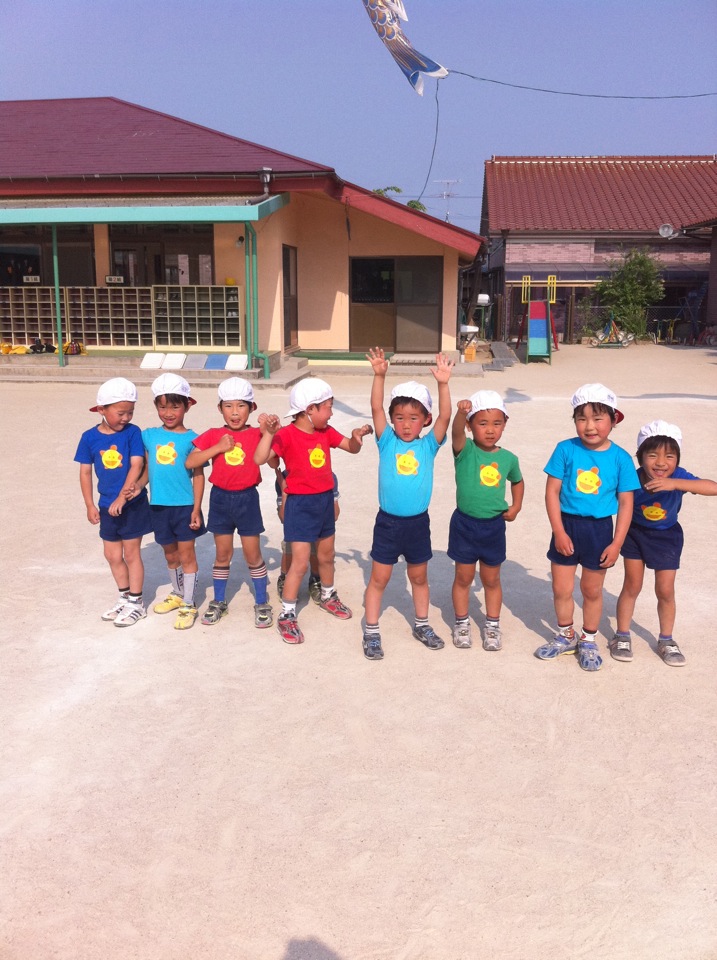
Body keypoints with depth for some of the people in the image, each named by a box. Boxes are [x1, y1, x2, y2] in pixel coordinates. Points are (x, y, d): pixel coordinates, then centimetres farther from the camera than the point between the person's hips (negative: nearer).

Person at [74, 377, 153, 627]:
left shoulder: (133, 433, -11)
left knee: (131, 553, 5)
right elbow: (85, 471, 4)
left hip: (132, 504, -4)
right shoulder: (90, 437, -3)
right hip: (107, 506, 4)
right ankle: (124, 598, 33)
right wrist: (90, 506, 3)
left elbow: (136, 465, -18)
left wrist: (122, 498, -24)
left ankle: (136, 604, 19)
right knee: (112, 555, 15)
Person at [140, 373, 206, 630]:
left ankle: (189, 605, 15)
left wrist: (196, 509, -10)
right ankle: (177, 594, 39)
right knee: (170, 555, 19)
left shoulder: (191, 439, -7)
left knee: (187, 555, 5)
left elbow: (198, 475, -6)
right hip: (159, 505, 4)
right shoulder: (149, 435, 3)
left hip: (185, 505, -4)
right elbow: (146, 469, 9)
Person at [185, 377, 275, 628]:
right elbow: (190, 462, -9)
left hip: (247, 498, -1)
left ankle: (262, 603, 20)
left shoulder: (257, 434, -4)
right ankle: (218, 602, 28)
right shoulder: (213, 435, -1)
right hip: (220, 498, 1)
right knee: (222, 554, 13)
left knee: (253, 554, 6)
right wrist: (218, 447, -18)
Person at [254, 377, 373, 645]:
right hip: (301, 504, -6)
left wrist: (357, 436, -10)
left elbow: (352, 448, 11)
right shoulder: (287, 435, -19)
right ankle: (287, 616, 6)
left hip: (325, 500, 7)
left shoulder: (326, 432, 2)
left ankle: (328, 597, 45)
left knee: (327, 555, 22)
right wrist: (268, 433, -42)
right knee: (300, 563, -6)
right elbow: (260, 459, -29)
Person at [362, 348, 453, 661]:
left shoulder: (428, 445, -3)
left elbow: (445, 417, -17)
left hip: (418, 522, 1)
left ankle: (422, 625, 37)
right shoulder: (387, 442, -5)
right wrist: (379, 375, -28)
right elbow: (375, 408, -15)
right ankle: (371, 633, 19)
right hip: (388, 521, -1)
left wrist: (443, 383, -29)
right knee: (379, 578, 7)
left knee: (419, 577, 18)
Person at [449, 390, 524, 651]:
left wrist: (516, 506, 4)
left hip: (494, 526, 2)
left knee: (491, 579, 15)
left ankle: (492, 626, 30)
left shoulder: (508, 458, -2)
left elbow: (517, 481, 18)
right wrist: (461, 412, -56)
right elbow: (456, 432, -36)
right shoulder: (465, 451, -13)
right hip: (464, 524, -2)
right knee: (463, 577, 12)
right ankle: (462, 623, 29)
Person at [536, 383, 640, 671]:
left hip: (599, 529, 0)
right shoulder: (566, 450, -9)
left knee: (592, 590, 15)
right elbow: (552, 491, -7)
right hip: (567, 526, 1)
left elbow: (626, 502, -4)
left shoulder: (620, 458, -8)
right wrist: (559, 532, -11)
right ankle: (566, 636, 35)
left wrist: (616, 543, -7)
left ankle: (589, 641, 35)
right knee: (561, 588, 12)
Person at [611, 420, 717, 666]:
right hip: (636, 535, 0)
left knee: (665, 591, 6)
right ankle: (622, 636, 27)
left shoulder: (678, 477, -30)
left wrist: (675, 484, -54)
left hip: (667, 538, 0)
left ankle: (666, 641, 28)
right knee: (632, 586, 9)